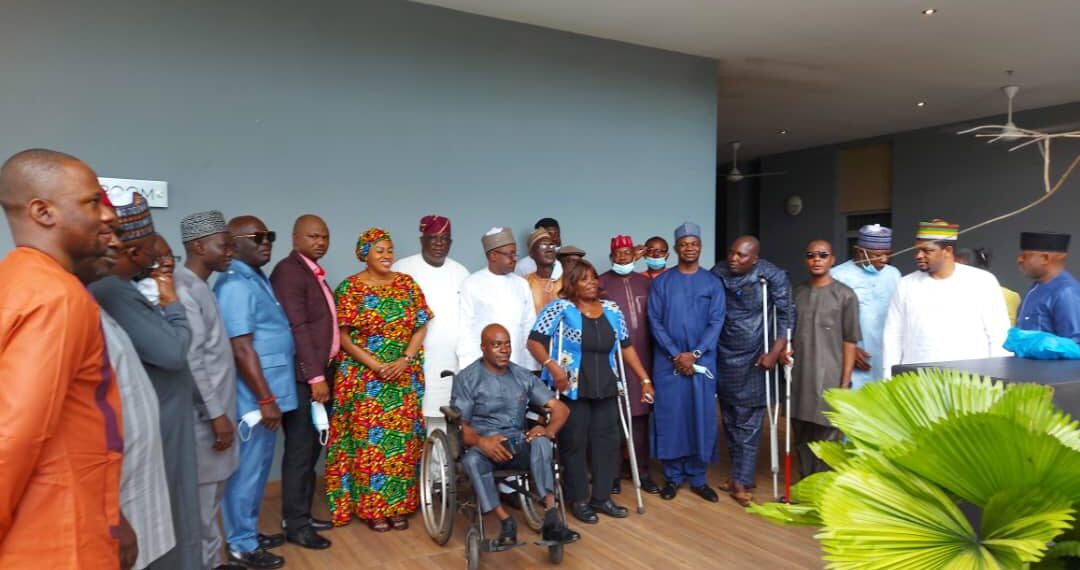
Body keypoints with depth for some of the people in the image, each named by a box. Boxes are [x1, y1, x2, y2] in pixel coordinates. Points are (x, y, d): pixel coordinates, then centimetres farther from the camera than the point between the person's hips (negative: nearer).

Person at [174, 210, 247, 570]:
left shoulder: (200, 286, 12)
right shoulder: (184, 288, -17)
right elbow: (191, 359, -21)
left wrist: (222, 410, 17)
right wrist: (217, 414, -20)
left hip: (216, 407, 9)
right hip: (205, 414, -9)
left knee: (212, 495, 17)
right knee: (203, 499, 1)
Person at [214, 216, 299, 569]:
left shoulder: (257, 279, 13)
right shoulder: (236, 285, -17)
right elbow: (242, 349, -22)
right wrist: (266, 399, -21)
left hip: (267, 393, 10)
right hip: (254, 397, -10)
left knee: (258, 469, 19)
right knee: (247, 470, 3)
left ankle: (249, 532, 32)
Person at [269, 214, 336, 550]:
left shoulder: (314, 272, 16)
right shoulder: (288, 271, -14)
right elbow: (297, 327, -20)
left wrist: (324, 372, 13)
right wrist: (315, 376, -22)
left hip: (319, 371, 9)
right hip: (303, 376, -9)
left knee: (312, 448, 15)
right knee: (300, 450, -1)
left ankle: (302, 514, 27)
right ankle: (295, 525, 11)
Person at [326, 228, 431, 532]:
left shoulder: (408, 284, 5)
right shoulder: (350, 287, -4)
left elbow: (420, 327, 4)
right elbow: (343, 336, -6)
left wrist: (405, 360, -10)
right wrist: (375, 365, -14)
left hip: (404, 377, 3)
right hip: (364, 378, -3)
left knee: (402, 438, 6)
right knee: (368, 440, 1)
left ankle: (399, 504, 18)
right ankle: (370, 506, 15)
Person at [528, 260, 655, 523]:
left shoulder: (612, 310, 7)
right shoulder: (560, 308, -8)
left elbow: (626, 347, 12)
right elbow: (534, 341, -12)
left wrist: (645, 379, 8)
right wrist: (552, 366, -27)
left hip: (605, 389, 5)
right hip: (571, 390, -5)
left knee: (607, 441, 10)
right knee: (574, 444, 4)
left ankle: (601, 496, 24)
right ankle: (578, 500, 18)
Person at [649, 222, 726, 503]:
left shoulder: (713, 283, 5)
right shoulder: (661, 282, 3)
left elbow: (716, 322, -1)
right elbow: (654, 321, -2)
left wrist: (694, 354, -12)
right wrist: (676, 355, -11)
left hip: (702, 361, 1)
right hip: (668, 361, -1)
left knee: (702, 418, 4)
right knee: (670, 418, 2)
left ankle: (698, 478, 17)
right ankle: (672, 476, 15)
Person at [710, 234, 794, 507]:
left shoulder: (773, 277, -10)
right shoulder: (717, 274, -3)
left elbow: (786, 316, -8)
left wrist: (774, 353, -14)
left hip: (753, 360, -3)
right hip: (723, 357, 3)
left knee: (748, 423, 0)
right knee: (730, 419, 11)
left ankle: (741, 482, 8)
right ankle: (740, 472, 26)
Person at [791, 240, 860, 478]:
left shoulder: (845, 295, -3)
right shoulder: (798, 292, 10)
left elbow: (850, 342, -5)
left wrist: (845, 382, -8)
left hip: (829, 379, -4)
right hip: (799, 377, 5)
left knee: (826, 439, -1)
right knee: (802, 438, 13)